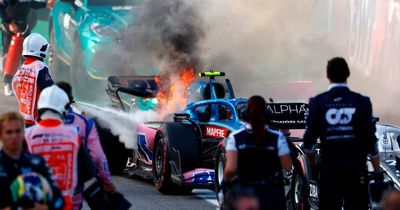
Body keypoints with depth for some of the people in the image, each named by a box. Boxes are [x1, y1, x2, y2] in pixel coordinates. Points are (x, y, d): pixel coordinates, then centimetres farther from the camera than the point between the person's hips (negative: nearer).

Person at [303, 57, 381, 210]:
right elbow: (371, 140, -3)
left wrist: (313, 164, 19)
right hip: (357, 170, -1)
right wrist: (377, 173, 6)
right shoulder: (361, 101, -3)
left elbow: (309, 138, 1)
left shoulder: (318, 102, -2)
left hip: (329, 170, 1)